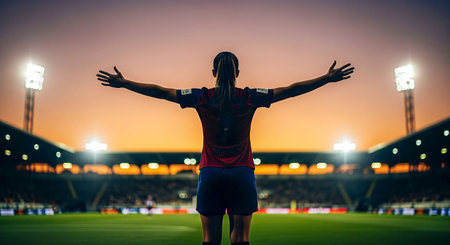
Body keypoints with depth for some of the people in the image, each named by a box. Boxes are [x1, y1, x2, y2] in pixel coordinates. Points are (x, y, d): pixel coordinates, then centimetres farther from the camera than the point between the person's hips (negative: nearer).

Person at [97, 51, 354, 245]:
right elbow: (290, 90, 1)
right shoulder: (250, 98, -1)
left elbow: (160, 91, 4)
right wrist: (327, 79, 8)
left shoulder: (202, 98, 0)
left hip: (211, 174, 1)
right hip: (242, 174, 0)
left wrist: (123, 83, 14)